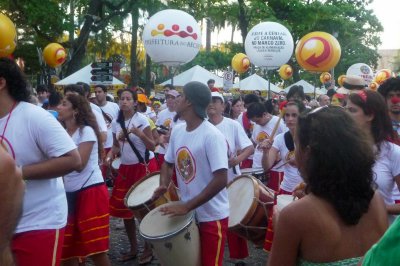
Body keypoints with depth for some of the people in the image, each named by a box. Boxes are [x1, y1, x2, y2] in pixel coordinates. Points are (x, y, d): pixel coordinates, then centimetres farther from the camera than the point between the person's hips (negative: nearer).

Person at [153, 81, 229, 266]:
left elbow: (221, 180, -26)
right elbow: (168, 162, 16)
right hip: (186, 213, 7)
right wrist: (164, 185, -4)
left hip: (212, 216, -7)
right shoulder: (177, 131, 1)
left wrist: (187, 206, -25)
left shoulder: (212, 136, -22)